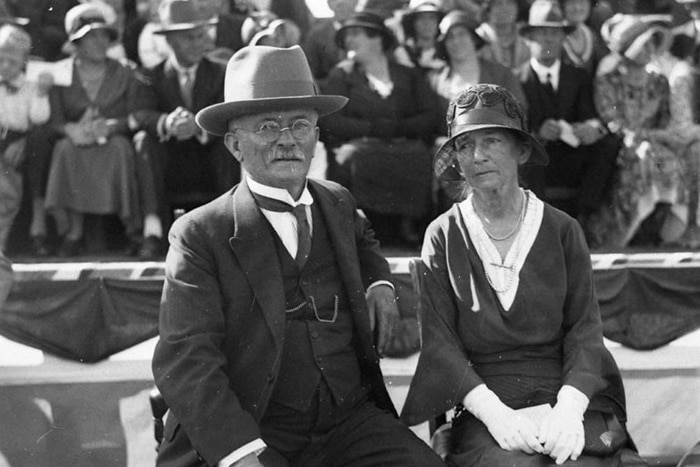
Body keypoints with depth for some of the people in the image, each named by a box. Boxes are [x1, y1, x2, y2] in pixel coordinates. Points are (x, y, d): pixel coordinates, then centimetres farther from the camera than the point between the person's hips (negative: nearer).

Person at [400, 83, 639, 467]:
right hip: (482, 403, -1)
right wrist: (492, 411, -16)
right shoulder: (443, 236, 6)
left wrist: (569, 406, -16)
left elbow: (585, 330, 3)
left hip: (567, 396, 1)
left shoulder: (561, 230, 8)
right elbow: (439, 340, -1)